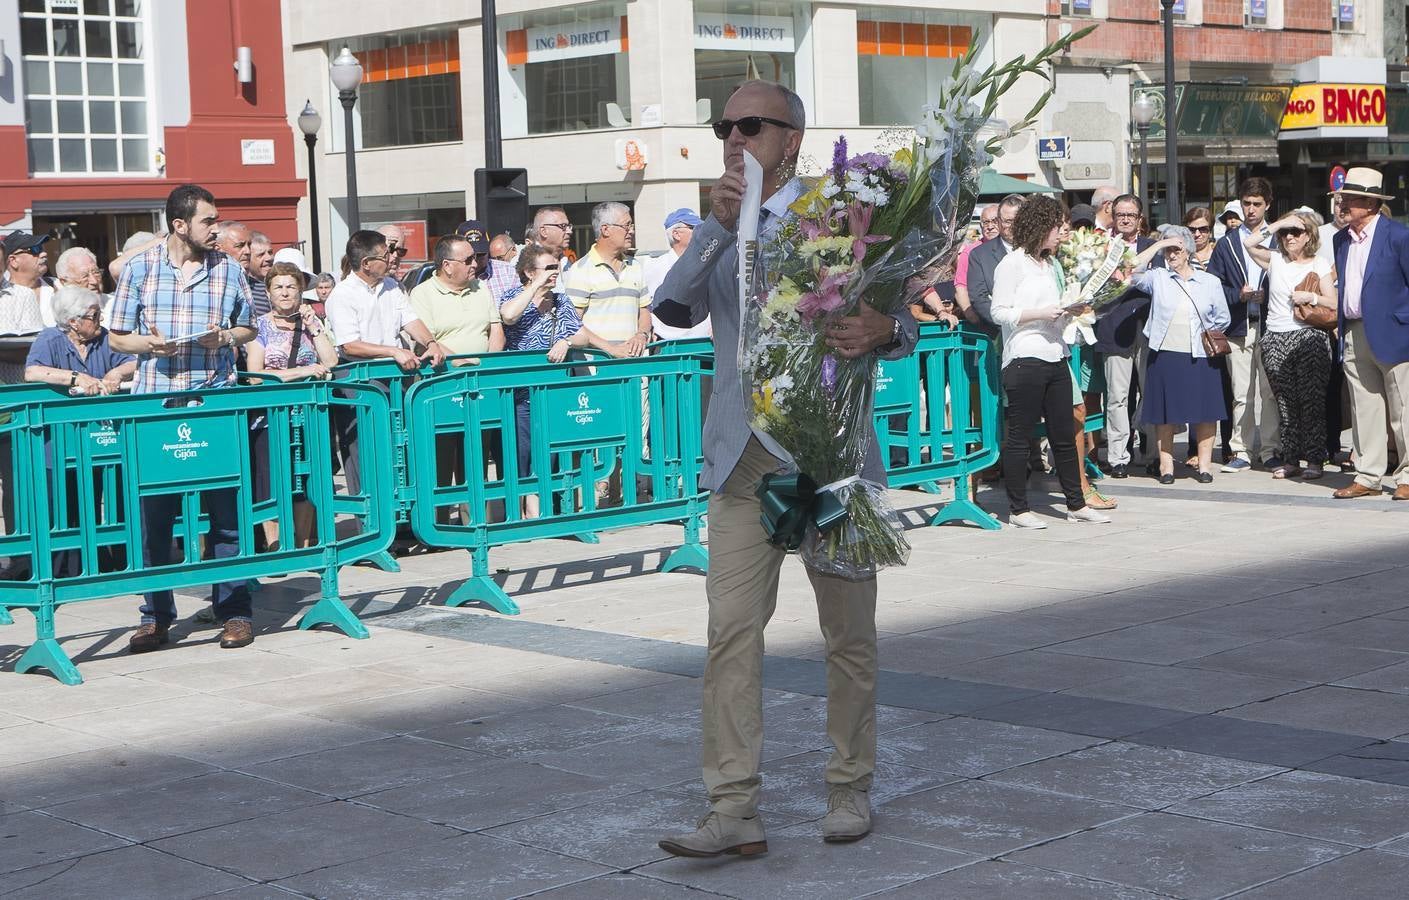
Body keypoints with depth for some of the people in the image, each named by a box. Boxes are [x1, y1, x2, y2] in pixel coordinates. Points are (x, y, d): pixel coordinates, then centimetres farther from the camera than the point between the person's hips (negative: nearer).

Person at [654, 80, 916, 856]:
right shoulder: (716, 230, 12)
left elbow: (904, 324, 0)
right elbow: (674, 307, -6)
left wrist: (882, 332, -23)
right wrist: (719, 225, -18)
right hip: (743, 456, 2)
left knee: (848, 631, 8)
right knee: (732, 629, -7)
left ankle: (850, 787, 22)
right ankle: (734, 810, -6)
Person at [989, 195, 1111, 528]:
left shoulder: (1052, 264, 19)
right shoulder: (1012, 263, -5)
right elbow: (1000, 312, -10)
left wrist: (1072, 311, 10)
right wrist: (1040, 314, -16)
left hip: (1055, 357, 8)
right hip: (1024, 359, -8)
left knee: (1065, 434, 11)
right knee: (1020, 435, -1)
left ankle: (1076, 504, 18)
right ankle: (1018, 510, 4)